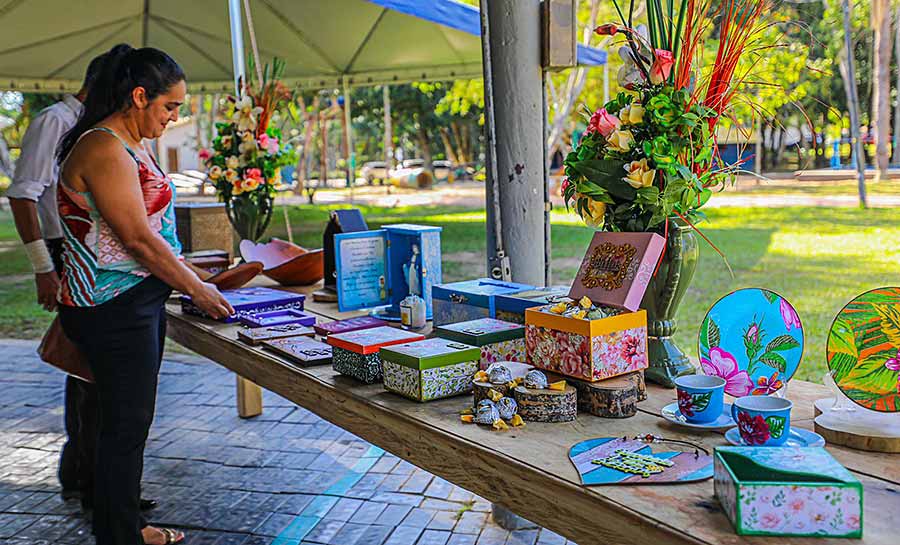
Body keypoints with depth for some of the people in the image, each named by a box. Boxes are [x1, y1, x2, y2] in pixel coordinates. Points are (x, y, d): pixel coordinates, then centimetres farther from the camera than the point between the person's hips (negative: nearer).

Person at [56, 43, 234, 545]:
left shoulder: (132, 146, 14)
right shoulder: (104, 149, -18)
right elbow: (138, 239, -21)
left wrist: (190, 279, 13)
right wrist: (198, 289, -11)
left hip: (140, 301, 10)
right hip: (114, 310, -10)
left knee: (132, 419, 16)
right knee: (126, 425, 0)